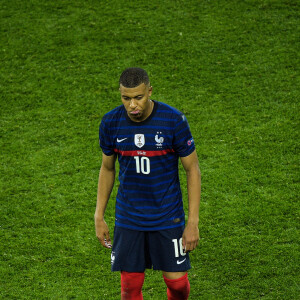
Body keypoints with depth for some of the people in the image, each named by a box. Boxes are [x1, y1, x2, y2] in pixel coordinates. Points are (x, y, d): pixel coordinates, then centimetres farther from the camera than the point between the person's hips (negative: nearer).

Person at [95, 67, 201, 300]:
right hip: (128, 219, 2)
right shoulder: (111, 123, -7)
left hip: (168, 217, -2)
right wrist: (99, 217, 7)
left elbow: (192, 169, -7)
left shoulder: (174, 120, -15)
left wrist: (193, 221, -10)